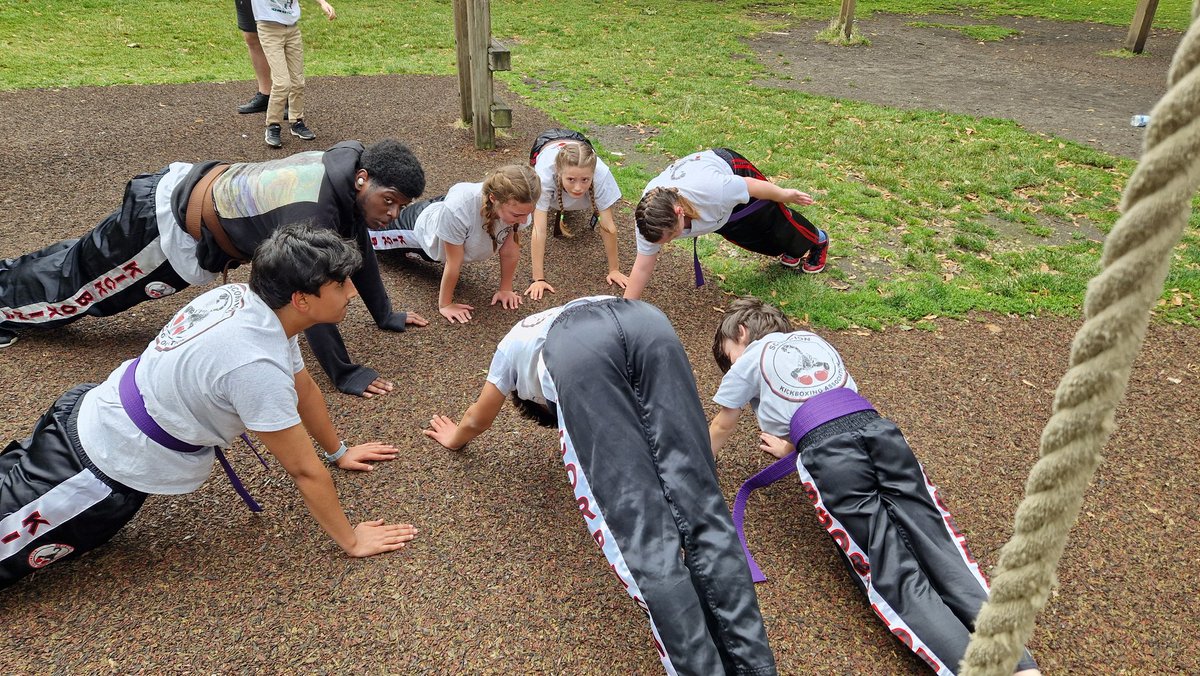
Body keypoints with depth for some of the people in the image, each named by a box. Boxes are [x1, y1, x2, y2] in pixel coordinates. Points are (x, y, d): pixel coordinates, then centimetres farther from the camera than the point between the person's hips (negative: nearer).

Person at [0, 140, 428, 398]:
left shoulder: (344, 173, -13)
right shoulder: (311, 211, -40)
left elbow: (359, 247, -1)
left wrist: (385, 316, 4)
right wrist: (343, 374, -30)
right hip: (168, 226, -8)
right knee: (78, 280, 19)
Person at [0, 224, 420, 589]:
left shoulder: (245, 298, -8)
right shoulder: (256, 366, -34)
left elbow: (303, 387, 7)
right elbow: (304, 470, -25)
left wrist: (339, 451, 18)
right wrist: (351, 542, -13)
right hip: (104, 471, -8)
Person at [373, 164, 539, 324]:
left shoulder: (517, 206, -36)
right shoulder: (458, 208, -48)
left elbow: (510, 250, -20)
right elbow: (453, 263, -36)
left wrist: (506, 289, -12)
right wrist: (445, 305, -25)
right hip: (422, 223, -3)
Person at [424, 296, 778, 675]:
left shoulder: (512, 345, 44)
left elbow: (477, 422, 57)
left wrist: (455, 439, 78)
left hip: (574, 348, -3)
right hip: (649, 323, 4)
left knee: (644, 533, -11)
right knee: (699, 506, -6)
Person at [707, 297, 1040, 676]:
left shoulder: (747, 364, 20)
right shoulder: (814, 340, 33)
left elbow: (720, 429, 34)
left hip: (828, 455, -5)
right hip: (879, 429, 5)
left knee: (896, 577, -9)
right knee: (940, 549, -4)